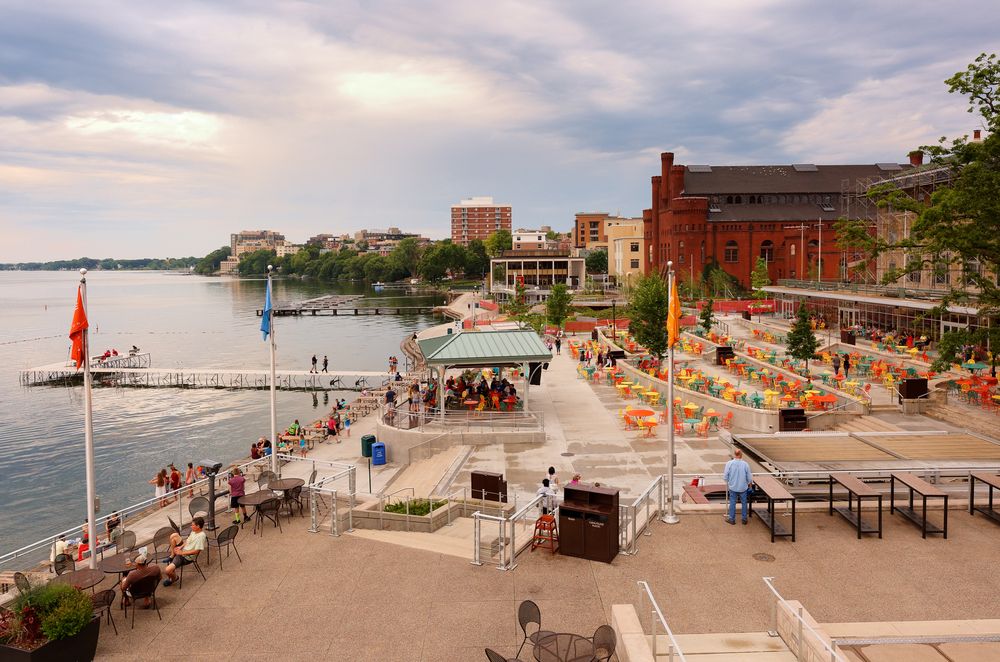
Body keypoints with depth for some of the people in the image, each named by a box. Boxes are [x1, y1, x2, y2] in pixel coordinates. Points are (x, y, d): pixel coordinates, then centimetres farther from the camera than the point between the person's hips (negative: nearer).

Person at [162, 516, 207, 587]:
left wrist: (181, 552, -19)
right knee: (173, 536, 1)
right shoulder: (194, 531, 1)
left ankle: (174, 578, 16)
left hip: (187, 557, -9)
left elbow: (196, 551, -25)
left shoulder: (201, 536, -26)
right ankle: (173, 556, 15)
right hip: (183, 549, 9)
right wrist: (181, 547, -5)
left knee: (168, 570, -20)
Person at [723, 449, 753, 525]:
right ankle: (744, 519, 25)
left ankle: (732, 519, 21)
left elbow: (725, 477, -9)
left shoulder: (729, 463, -14)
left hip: (733, 487, 0)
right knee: (744, 503, 15)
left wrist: (728, 482, 13)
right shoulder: (745, 464, -13)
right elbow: (749, 478, -5)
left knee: (732, 503, 12)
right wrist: (749, 483, 17)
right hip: (743, 487, 0)